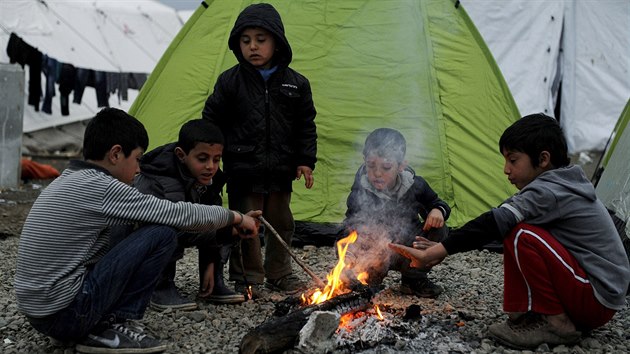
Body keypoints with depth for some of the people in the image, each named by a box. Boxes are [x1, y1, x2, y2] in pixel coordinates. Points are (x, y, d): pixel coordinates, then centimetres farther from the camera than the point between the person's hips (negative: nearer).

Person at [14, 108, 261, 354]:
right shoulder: (101, 188, -16)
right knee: (162, 234, -10)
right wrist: (234, 216, 4)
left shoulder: (67, 182, 11)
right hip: (67, 312, -9)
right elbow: (178, 215, -11)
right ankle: (111, 326, -4)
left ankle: (100, 324, 11)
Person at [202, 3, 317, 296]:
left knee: (281, 223, 14)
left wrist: (305, 160, 2)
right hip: (243, 172, -2)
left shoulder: (295, 83, 1)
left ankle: (279, 274, 30)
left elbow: (306, 126, 7)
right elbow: (212, 121, 1)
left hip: (280, 172, 3)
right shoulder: (230, 81, -5)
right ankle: (247, 278, 17)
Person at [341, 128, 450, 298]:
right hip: (377, 252, -3)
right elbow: (350, 229, -27)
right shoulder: (360, 193, -21)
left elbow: (435, 203, 3)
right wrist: (349, 255, -47)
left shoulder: (414, 185, -15)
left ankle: (414, 279, -2)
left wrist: (438, 211, -23)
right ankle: (372, 278, 6)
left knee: (438, 229, -20)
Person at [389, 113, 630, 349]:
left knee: (521, 235, -22)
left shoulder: (549, 192, -19)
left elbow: (495, 223, -30)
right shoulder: (563, 184, 11)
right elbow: (497, 226, 8)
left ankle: (554, 322, -11)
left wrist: (435, 253, -29)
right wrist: (442, 248, 1)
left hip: (598, 300, -10)